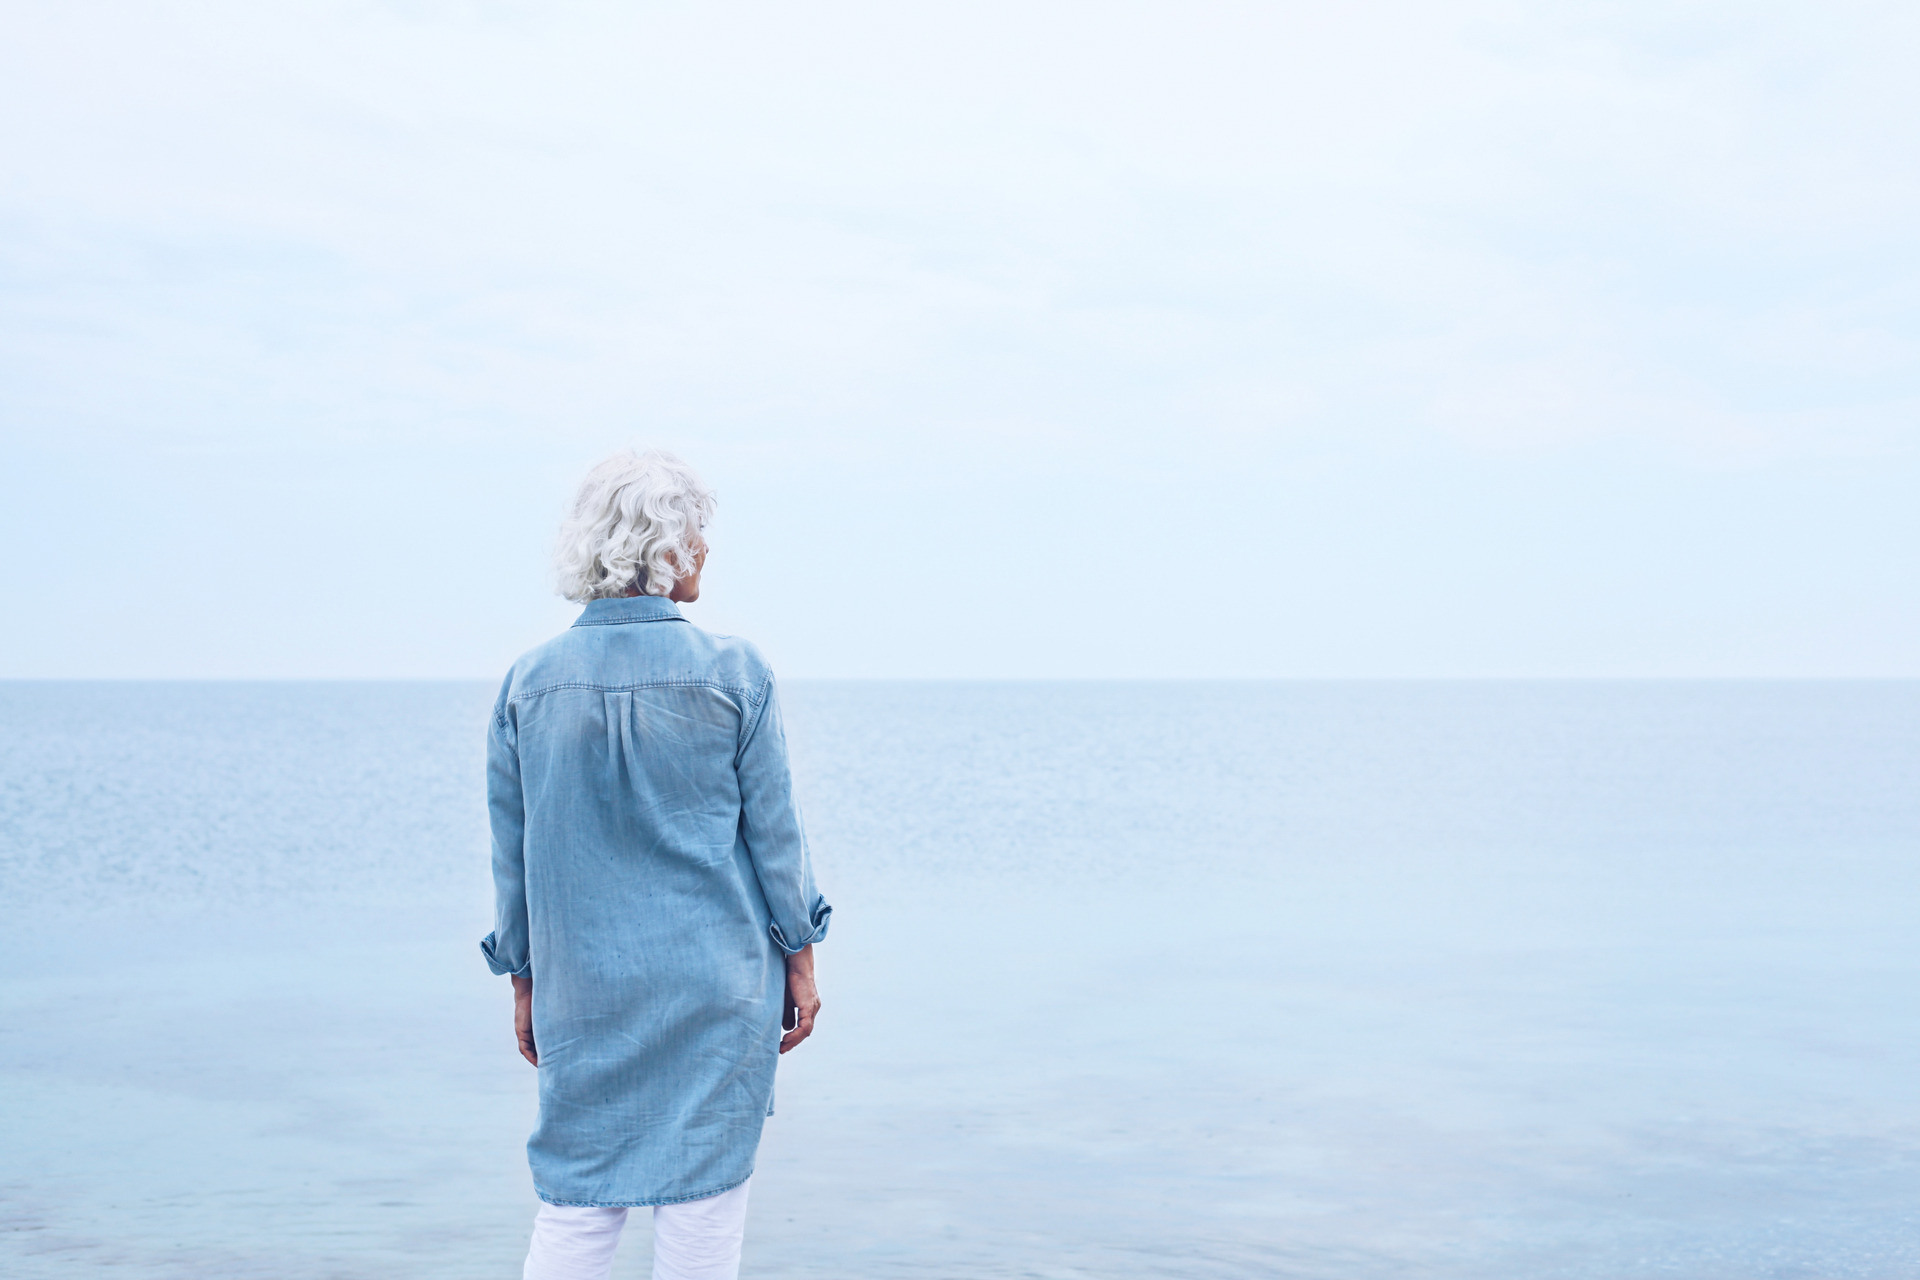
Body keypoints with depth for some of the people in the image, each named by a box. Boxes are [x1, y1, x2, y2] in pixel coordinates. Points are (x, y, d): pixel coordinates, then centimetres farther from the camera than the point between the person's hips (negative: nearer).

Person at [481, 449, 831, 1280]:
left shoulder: (530, 681, 0)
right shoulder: (731, 673, -8)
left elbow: (512, 853, 5)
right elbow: (773, 834, -4)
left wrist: (524, 979, 14)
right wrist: (799, 961, 6)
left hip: (580, 987, 3)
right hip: (715, 990, -3)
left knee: (573, 1208, 11)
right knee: (701, 1200, 7)